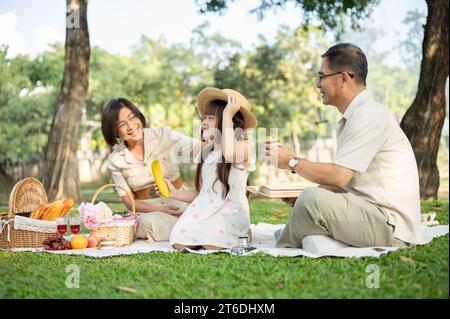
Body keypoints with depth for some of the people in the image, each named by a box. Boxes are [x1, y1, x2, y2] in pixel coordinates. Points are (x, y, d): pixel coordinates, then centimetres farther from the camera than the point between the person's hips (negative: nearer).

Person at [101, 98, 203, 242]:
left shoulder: (163, 135, -5)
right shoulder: (115, 160, -1)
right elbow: (129, 201, 0)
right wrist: (159, 210, -18)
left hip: (179, 202, 0)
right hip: (146, 211, 0)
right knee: (150, 222, -35)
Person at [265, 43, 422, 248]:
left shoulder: (368, 115, -15)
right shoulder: (354, 116, 17)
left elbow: (338, 176, -21)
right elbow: (344, 181, 15)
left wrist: (292, 162, -8)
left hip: (391, 226, -10)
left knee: (313, 199, -24)